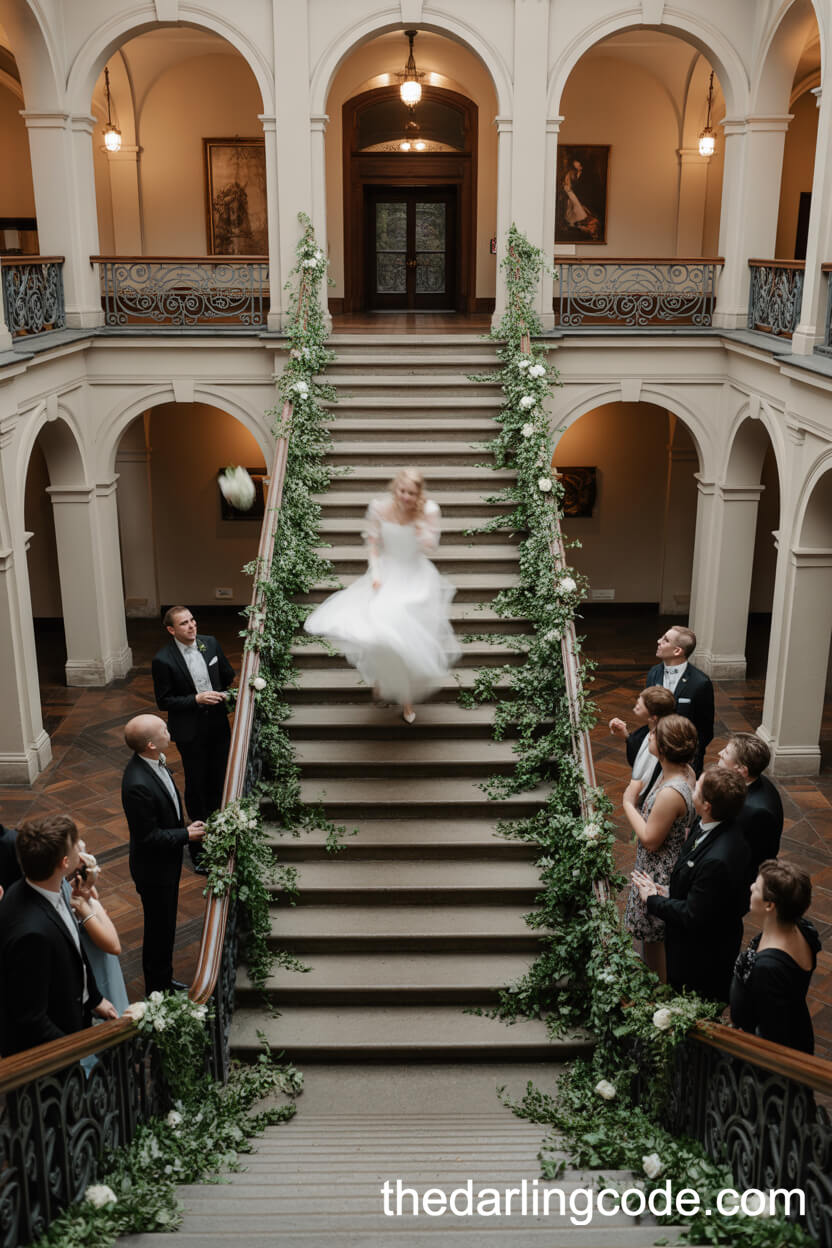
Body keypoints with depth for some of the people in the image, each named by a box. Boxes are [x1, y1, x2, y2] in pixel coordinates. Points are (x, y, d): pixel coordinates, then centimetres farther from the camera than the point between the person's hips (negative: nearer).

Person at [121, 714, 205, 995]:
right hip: (154, 869, -9)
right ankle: (157, 991, 31)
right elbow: (148, 836, -27)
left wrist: (185, 826, 0)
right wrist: (186, 835, -18)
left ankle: (164, 980, 43)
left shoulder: (154, 761, -6)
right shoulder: (138, 784, -35)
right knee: (159, 929, 11)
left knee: (165, 925, 25)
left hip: (167, 860, 9)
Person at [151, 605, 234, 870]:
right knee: (196, 785, 6)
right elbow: (163, 701, -13)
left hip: (218, 724, 5)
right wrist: (196, 699, -22)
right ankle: (199, 846, 20)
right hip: (191, 731, -5)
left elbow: (227, 674, 15)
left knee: (218, 779, 14)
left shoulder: (210, 644, -2)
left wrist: (221, 693, 3)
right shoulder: (163, 660, -17)